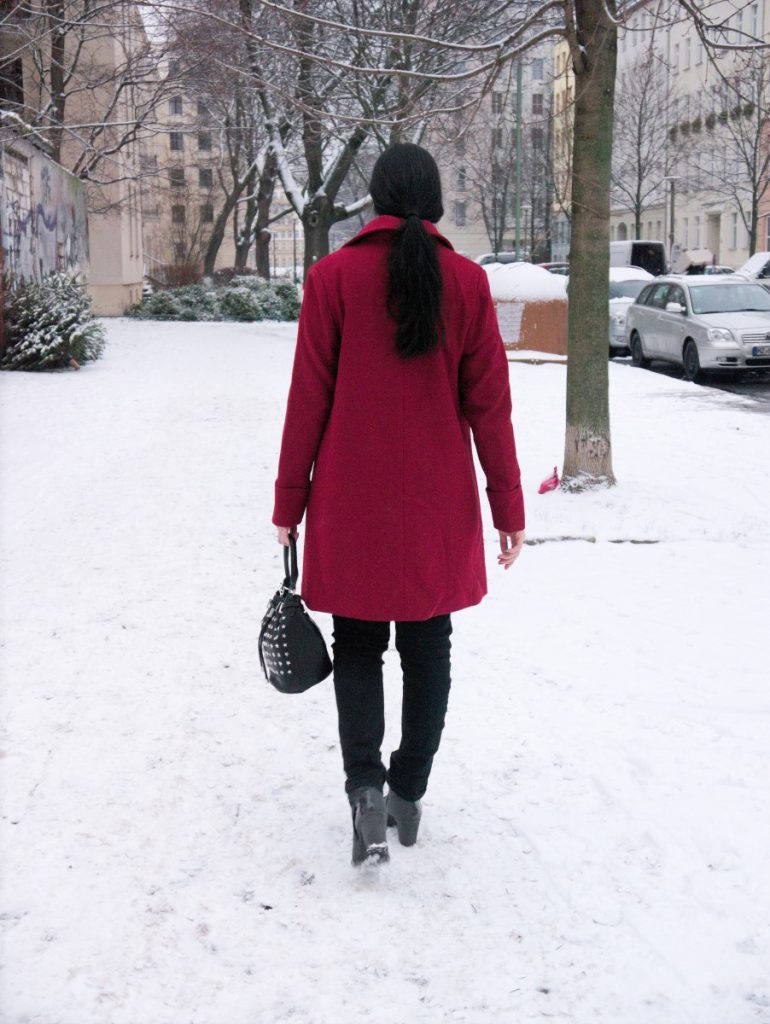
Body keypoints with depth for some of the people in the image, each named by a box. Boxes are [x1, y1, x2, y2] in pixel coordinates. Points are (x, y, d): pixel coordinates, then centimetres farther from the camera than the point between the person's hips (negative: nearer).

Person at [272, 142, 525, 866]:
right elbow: (489, 404, -2)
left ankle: (365, 786, -4)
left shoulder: (333, 277, -6)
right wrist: (508, 508, 5)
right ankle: (409, 793, 22)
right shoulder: (466, 282, -3)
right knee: (427, 649, 15)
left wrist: (290, 500, 4)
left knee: (357, 645, 13)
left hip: (352, 504, -1)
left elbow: (308, 399, -5)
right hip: (438, 506, 1)